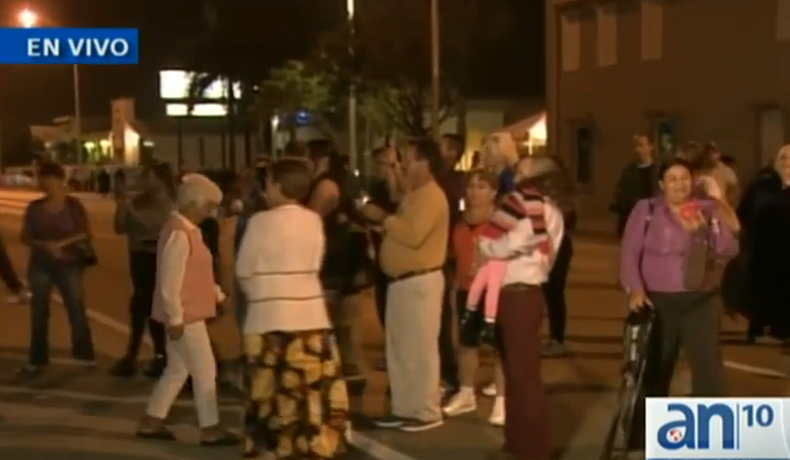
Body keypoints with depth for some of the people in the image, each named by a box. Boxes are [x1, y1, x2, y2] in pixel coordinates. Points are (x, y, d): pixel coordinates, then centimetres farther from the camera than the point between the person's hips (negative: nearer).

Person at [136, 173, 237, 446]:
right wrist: (175, 318, -22)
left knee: (177, 370, 15)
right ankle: (210, 429, 7)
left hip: (189, 313, 10)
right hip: (184, 316, -10)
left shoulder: (189, 230, 12)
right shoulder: (178, 234, -20)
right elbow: (170, 281, -23)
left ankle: (151, 422, 23)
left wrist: (218, 295, 18)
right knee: (205, 370, -2)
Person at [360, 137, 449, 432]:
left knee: (420, 348, -5)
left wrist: (383, 218, -16)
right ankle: (404, 408, 21)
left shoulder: (431, 196, -14)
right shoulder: (414, 195, 18)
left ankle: (428, 412, 1)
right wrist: (380, 221, 4)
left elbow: (413, 235, -26)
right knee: (399, 348, 13)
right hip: (400, 281, 10)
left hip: (420, 281, -10)